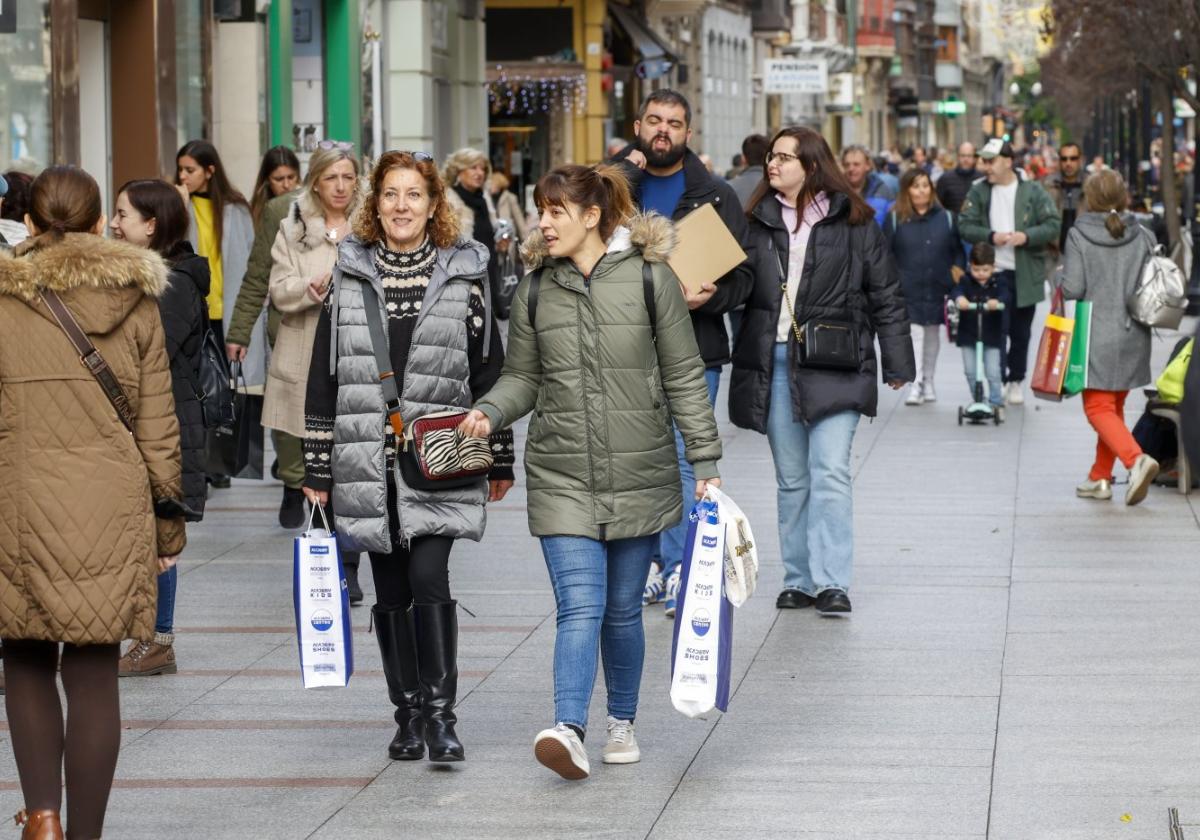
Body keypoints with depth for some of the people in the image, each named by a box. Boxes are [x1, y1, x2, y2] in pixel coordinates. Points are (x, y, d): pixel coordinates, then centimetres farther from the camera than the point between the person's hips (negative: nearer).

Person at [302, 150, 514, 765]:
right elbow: (323, 376, 8)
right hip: (367, 462, 2)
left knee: (427, 574, -16)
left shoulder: (463, 274, 2)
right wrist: (317, 468, 5)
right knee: (390, 591, 8)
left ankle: (440, 712, -9)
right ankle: (409, 714, 18)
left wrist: (498, 460, 6)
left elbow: (489, 370, 6)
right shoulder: (348, 276, 6)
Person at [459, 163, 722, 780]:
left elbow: (684, 377, 0)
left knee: (622, 608, 10)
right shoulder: (537, 287, 5)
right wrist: (490, 412, -9)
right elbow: (523, 376, 12)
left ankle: (622, 724, 27)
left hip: (639, 474, -1)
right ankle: (569, 729, -23)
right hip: (561, 475, 1)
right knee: (580, 606, -13)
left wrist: (705, 462, -2)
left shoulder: (649, 277, -3)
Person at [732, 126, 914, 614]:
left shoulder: (852, 222, 1)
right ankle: (799, 580, 15)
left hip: (834, 365, -4)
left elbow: (885, 294, 3)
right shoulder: (759, 221, 10)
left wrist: (897, 363, 1)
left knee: (830, 473, -11)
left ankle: (832, 583, -10)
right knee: (791, 479, 9)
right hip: (774, 365, 4)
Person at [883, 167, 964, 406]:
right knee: (914, 333, -11)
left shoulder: (945, 218, 8)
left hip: (937, 288, 3)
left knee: (932, 334, 12)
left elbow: (957, 250, 13)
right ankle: (916, 384, -14)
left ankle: (928, 381, 24)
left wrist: (956, 271, 2)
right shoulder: (895, 219, 0)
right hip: (909, 288, -3)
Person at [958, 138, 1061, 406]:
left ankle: (1015, 382, 21)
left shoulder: (1032, 191, -1)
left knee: (1021, 332, 9)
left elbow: (1053, 225, -3)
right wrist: (990, 236, -17)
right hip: (992, 272, 0)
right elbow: (965, 226, -1)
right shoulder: (978, 191, 3)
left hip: (1025, 274, 0)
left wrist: (1027, 236, -19)